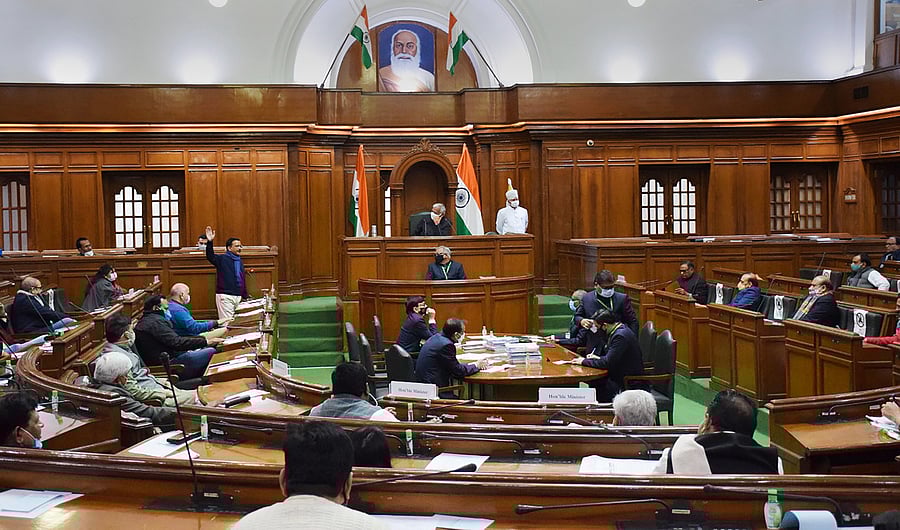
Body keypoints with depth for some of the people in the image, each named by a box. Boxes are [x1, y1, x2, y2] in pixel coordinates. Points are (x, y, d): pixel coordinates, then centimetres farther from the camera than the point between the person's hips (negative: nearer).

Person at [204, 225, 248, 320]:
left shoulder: (240, 262, 18)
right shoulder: (222, 259, -2)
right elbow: (210, 256, -22)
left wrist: (245, 297, 22)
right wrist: (209, 242, -37)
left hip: (238, 297, 7)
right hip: (225, 296, -7)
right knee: (227, 321, -9)